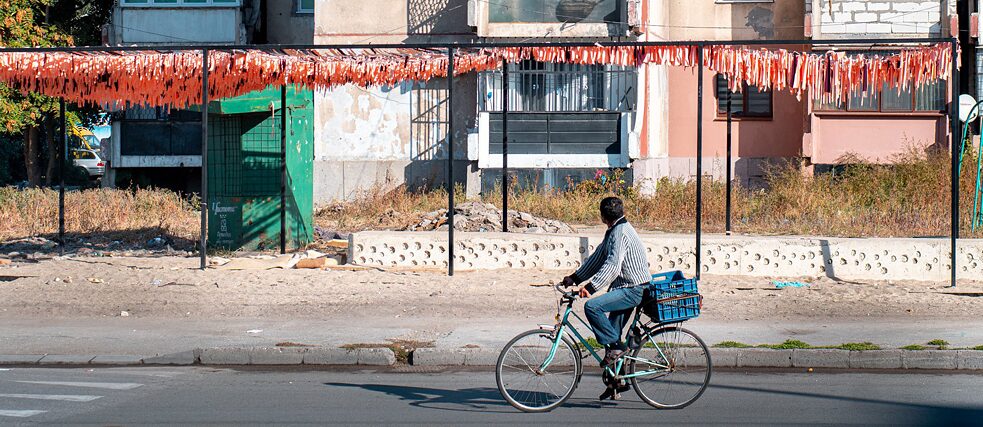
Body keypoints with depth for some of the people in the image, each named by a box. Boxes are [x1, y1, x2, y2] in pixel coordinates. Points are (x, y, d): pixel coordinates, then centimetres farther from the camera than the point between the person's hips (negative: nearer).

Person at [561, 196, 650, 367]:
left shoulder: (621, 233, -19)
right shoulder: (613, 231, 14)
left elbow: (613, 266, -30)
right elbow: (598, 257, 18)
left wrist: (590, 287, -35)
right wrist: (575, 278, 14)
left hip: (634, 290, -11)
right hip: (626, 287, 11)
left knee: (592, 306, -22)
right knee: (613, 330, 15)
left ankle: (615, 346, -13)